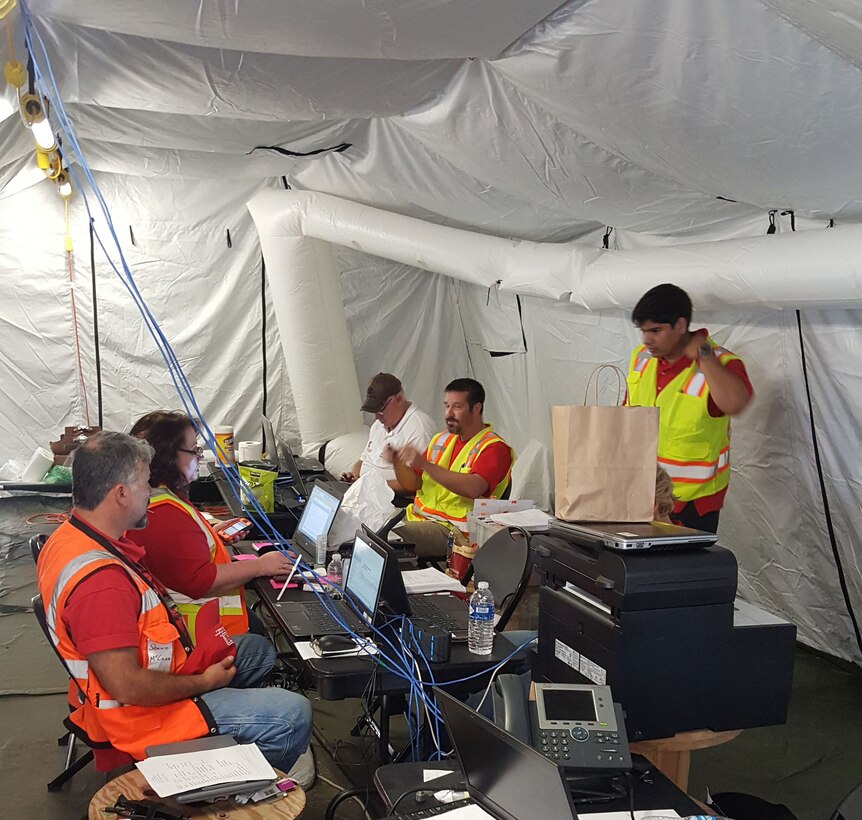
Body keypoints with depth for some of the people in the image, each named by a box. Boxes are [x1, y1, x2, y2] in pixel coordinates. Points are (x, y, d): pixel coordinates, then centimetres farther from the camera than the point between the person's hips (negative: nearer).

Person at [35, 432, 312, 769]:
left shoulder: (69, 536, 0)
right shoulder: (99, 580, -34)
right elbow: (127, 687, -32)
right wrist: (203, 682, -17)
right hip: (141, 713, -11)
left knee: (258, 650, 23)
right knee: (294, 715, -12)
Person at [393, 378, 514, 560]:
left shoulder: (494, 447, -7)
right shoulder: (441, 439, 16)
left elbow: (473, 488, -26)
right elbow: (414, 483, 17)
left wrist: (424, 464, -28)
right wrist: (397, 461, -4)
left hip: (451, 528, -7)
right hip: (416, 515, 7)